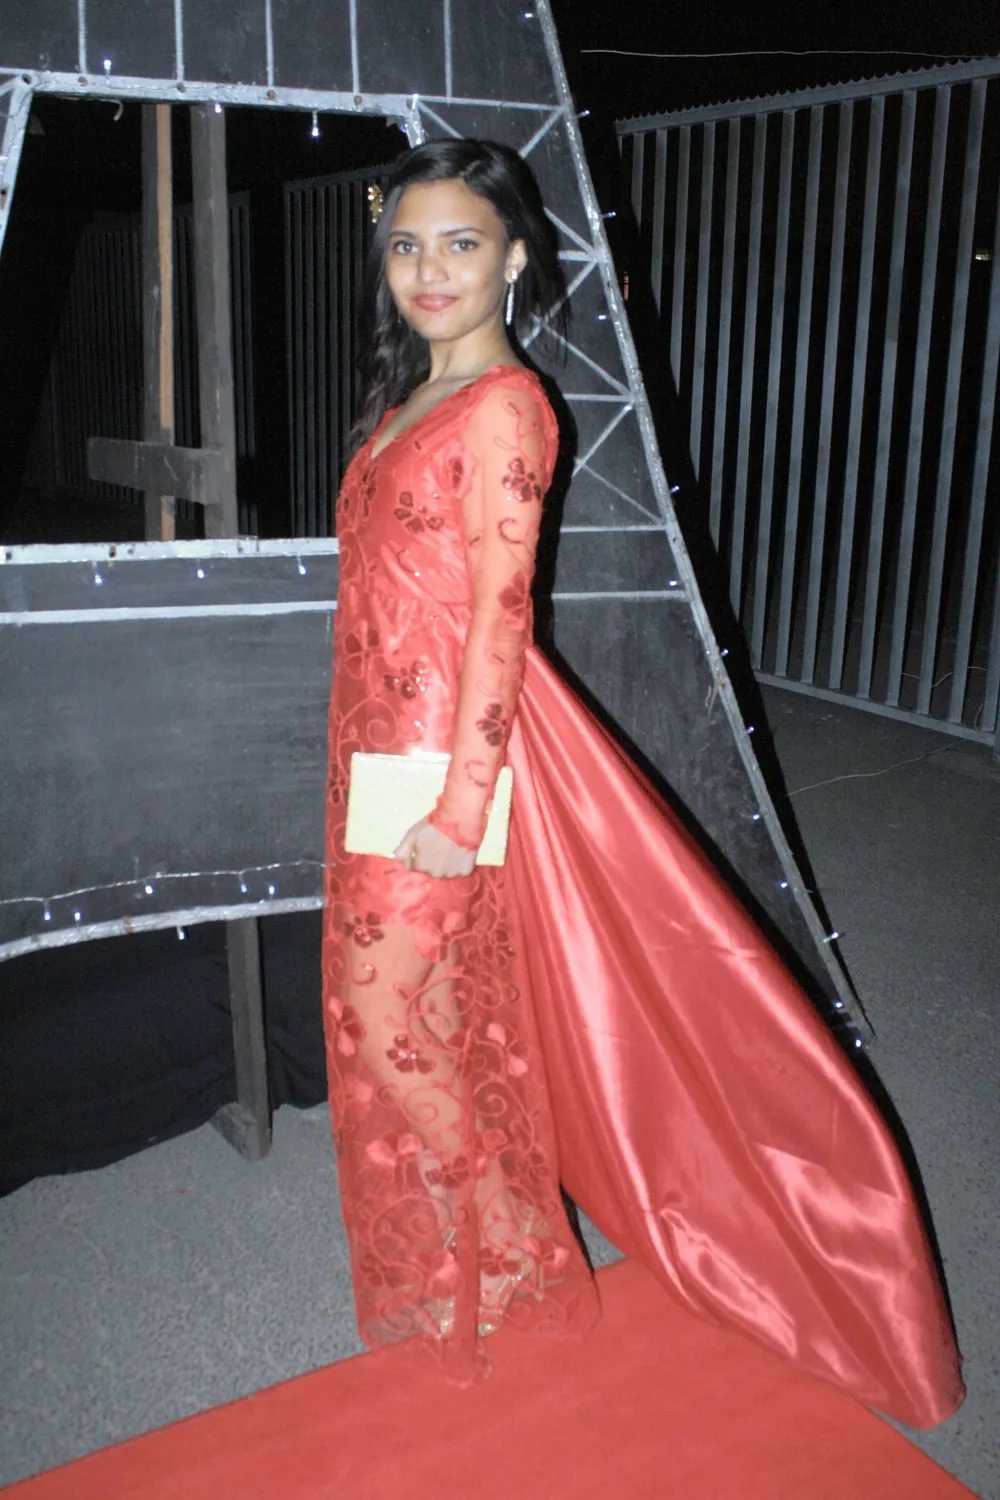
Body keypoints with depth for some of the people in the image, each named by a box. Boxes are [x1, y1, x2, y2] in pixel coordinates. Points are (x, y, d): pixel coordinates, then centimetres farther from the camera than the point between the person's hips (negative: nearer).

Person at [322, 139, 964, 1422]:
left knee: (410, 1004, 2)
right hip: (382, 744, 9)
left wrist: (459, 804, -20)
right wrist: (369, 770, 19)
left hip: (444, 750, -9)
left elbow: (497, 615, -18)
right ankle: (453, 1248, 39)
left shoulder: (502, 405, -14)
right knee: (386, 1002, 18)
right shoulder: (409, 400, 13)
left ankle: (487, 1266, 25)